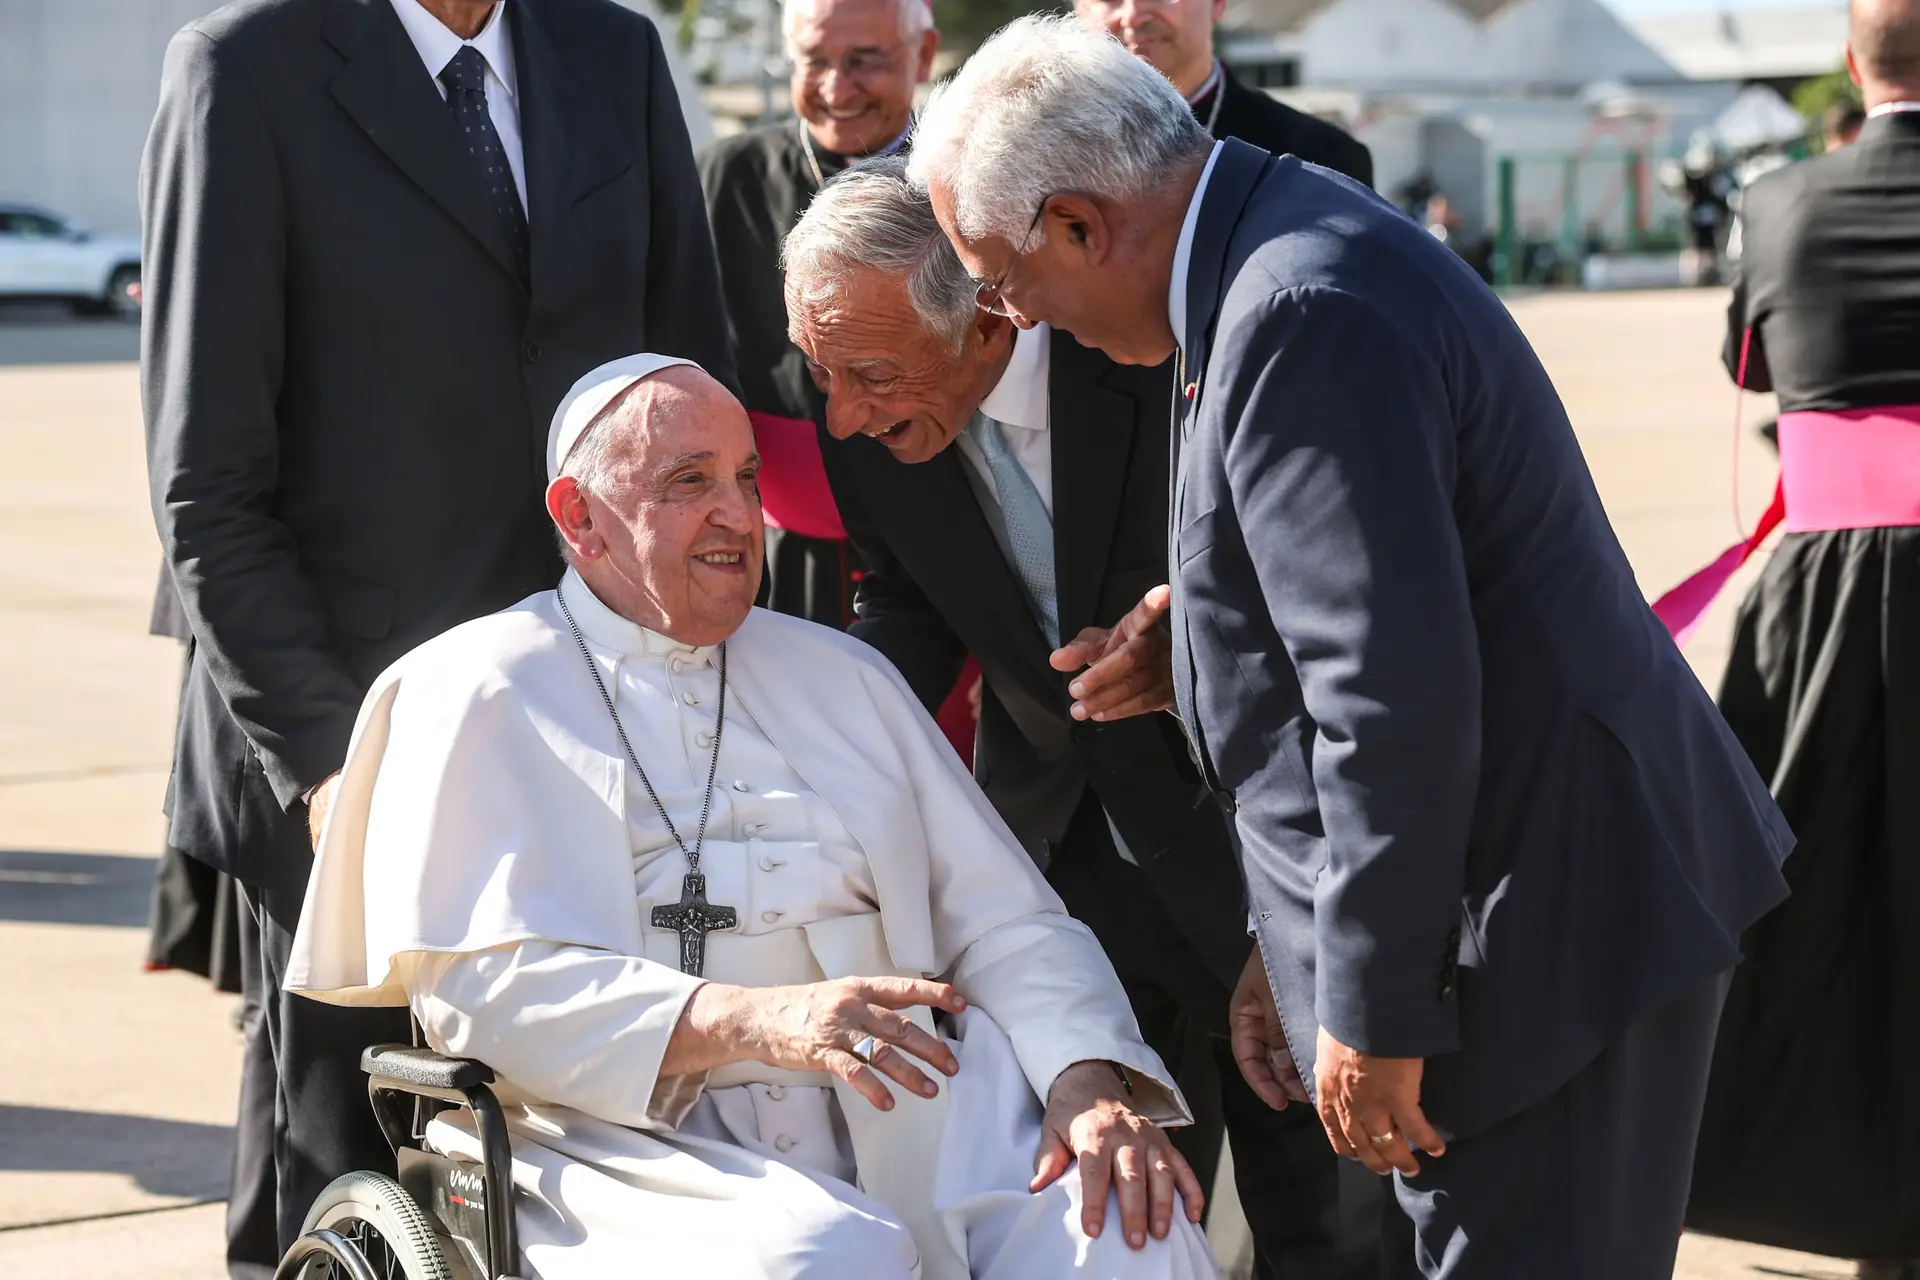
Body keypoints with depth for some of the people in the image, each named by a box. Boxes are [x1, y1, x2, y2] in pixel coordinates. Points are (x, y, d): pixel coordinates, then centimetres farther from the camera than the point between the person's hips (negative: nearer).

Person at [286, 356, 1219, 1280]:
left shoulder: (844, 676, 23)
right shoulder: (477, 693, 8)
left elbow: (1005, 921, 16)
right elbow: (470, 980, -6)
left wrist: (1089, 1082, -6)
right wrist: (755, 1023, -20)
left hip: (895, 1123, 5)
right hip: (634, 1136, -4)